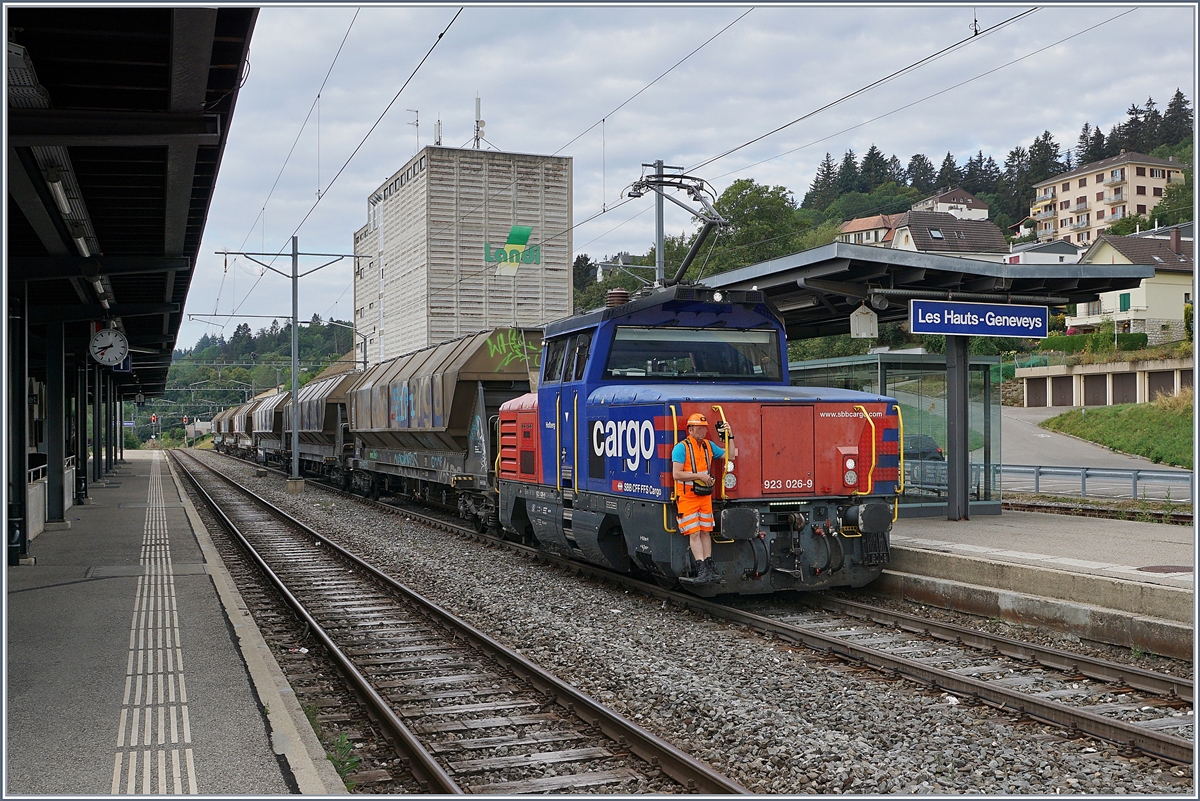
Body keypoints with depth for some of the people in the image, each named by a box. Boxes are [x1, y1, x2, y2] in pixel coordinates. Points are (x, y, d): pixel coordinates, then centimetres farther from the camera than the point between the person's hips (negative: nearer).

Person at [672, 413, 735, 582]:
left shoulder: (709, 446, 10)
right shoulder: (681, 448, -10)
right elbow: (677, 474, -17)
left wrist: (729, 437, 7)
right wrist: (699, 475, -18)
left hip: (705, 496, 6)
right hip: (687, 497, -6)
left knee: (706, 532, 8)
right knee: (694, 534, -7)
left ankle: (709, 567, 13)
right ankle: (702, 569, -8)